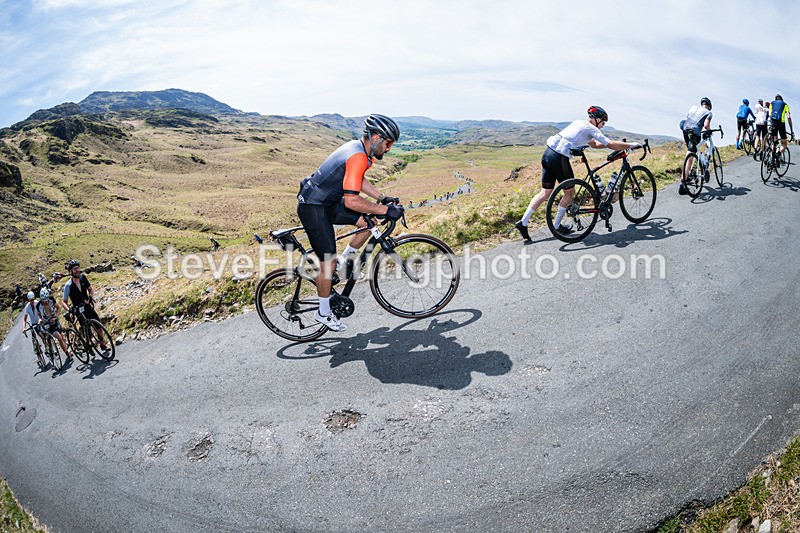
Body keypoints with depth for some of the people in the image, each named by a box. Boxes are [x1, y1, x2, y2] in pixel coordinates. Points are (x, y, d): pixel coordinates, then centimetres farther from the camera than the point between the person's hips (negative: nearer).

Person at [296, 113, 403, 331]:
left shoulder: (357, 147, 5)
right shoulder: (358, 157, -26)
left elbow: (359, 181, 21)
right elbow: (352, 201, -31)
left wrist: (384, 198, 13)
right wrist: (386, 210, -24)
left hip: (326, 201, 9)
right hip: (312, 208, -9)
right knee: (327, 262, -4)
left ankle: (343, 261, 20)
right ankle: (323, 313, 12)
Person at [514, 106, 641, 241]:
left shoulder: (579, 123, 24)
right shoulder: (591, 129, -2)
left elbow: (594, 144, 33)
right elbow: (611, 144, -5)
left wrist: (617, 145, 31)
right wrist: (631, 145, 8)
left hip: (547, 153, 8)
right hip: (559, 158, -8)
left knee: (545, 193, 12)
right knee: (569, 194, 9)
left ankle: (523, 222, 6)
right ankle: (557, 227, 17)